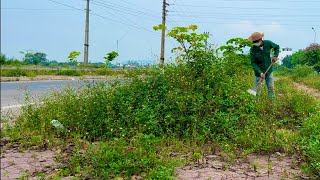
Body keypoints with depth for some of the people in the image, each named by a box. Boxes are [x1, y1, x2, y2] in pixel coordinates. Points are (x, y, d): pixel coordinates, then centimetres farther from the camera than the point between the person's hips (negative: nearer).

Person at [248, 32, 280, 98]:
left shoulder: (268, 43, -12)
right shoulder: (253, 50, -18)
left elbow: (277, 47, 9)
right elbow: (253, 63, -15)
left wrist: (275, 56, -8)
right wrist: (260, 73, -25)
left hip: (269, 70, 3)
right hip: (259, 71, -2)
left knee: (271, 87, 13)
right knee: (257, 89, 3)